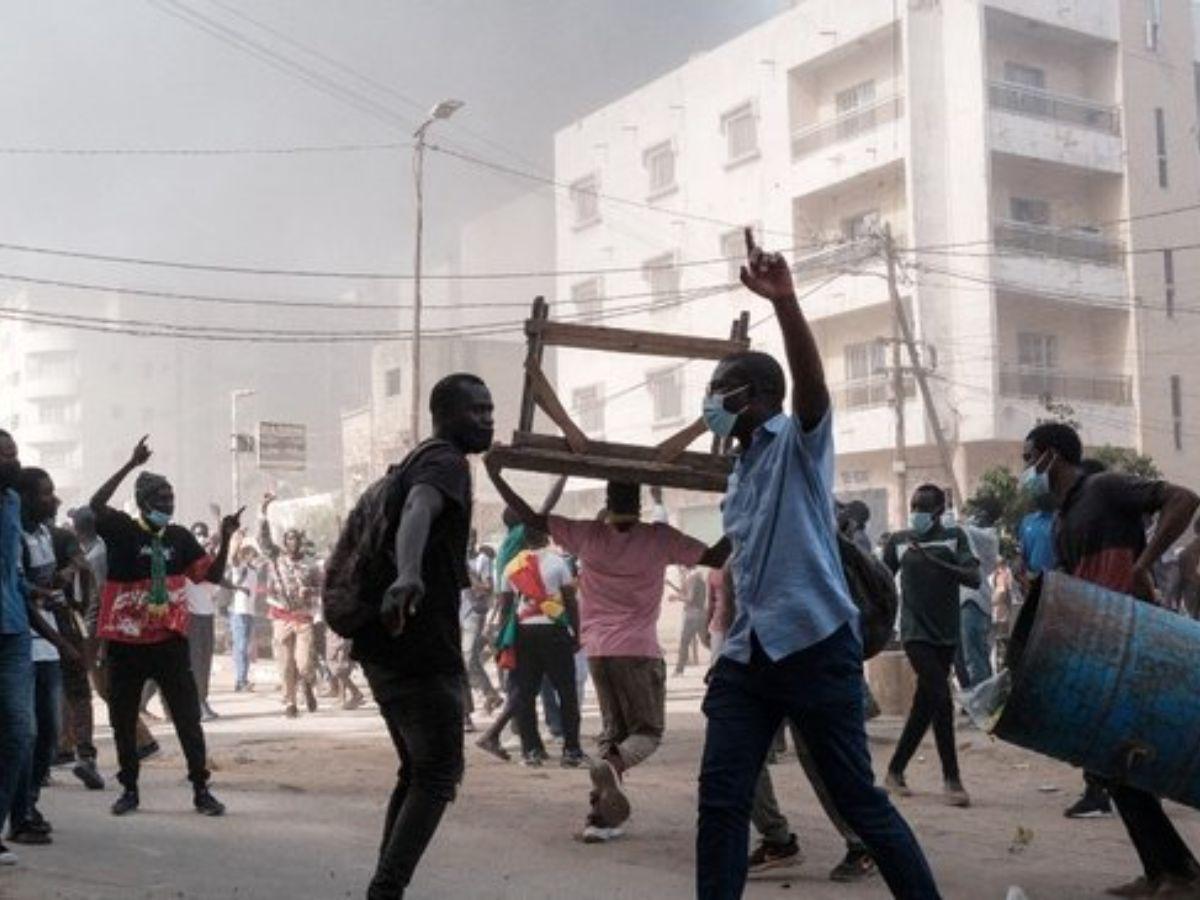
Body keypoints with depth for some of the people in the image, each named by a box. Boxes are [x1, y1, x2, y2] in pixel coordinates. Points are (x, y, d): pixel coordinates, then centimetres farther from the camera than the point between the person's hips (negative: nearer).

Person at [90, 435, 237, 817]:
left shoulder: (180, 538, 6)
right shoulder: (121, 530, -4)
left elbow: (213, 576, 8)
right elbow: (96, 505, -23)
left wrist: (225, 539, -5)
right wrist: (131, 465, -27)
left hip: (169, 642, 2)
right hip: (124, 643, -1)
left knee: (188, 718, 1)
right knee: (123, 719, 10)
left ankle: (201, 790, 9)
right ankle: (129, 789, 25)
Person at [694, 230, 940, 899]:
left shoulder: (799, 441, -2)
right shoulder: (742, 469, 20)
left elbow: (812, 378, -23)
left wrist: (786, 302, -37)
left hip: (816, 646, -7)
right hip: (747, 654, 7)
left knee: (859, 799, 1)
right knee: (721, 799, 1)